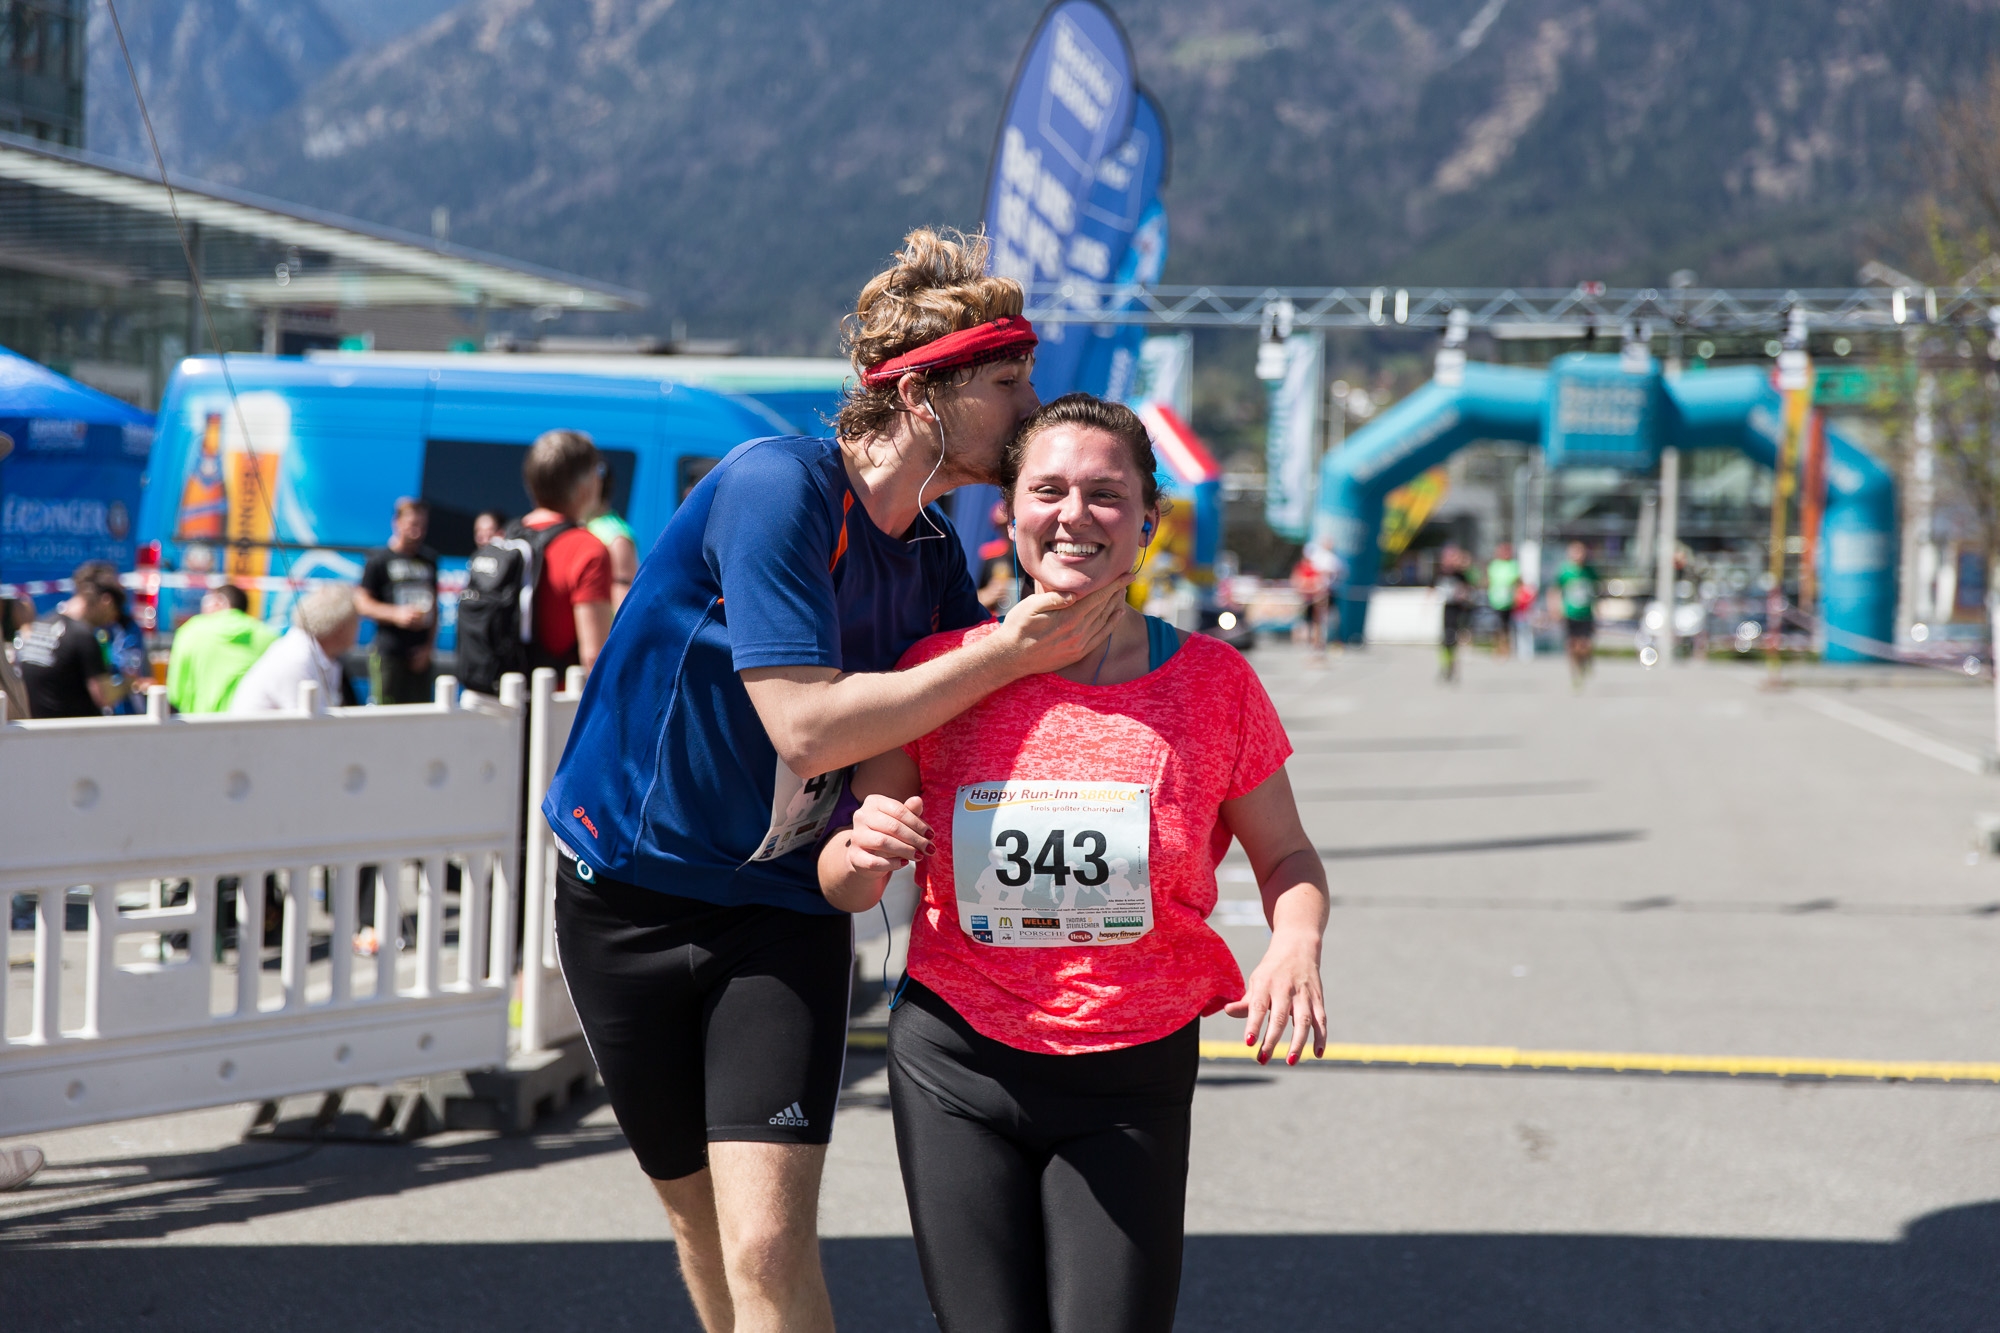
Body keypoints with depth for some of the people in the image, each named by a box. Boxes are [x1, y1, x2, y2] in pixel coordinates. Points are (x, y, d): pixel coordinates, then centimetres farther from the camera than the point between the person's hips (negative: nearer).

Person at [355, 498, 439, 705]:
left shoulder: (429, 559, 14)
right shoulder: (380, 559, -1)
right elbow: (361, 602, -3)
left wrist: (428, 646, 6)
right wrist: (397, 614, -16)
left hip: (420, 653, 5)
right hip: (388, 653, -5)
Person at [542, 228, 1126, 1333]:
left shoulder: (933, 550, 2)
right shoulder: (775, 487, -21)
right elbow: (808, 727, -28)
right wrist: (1007, 653, -24)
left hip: (786, 904, 4)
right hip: (631, 888, -3)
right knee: (702, 1223, 13)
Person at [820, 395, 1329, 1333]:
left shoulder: (1212, 681, -2)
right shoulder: (941, 669, -2)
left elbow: (1286, 856, 9)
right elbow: (845, 889, 2)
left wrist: (1296, 943, -13)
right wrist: (865, 855, -21)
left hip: (1131, 1083, 0)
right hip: (956, 1067, 0)